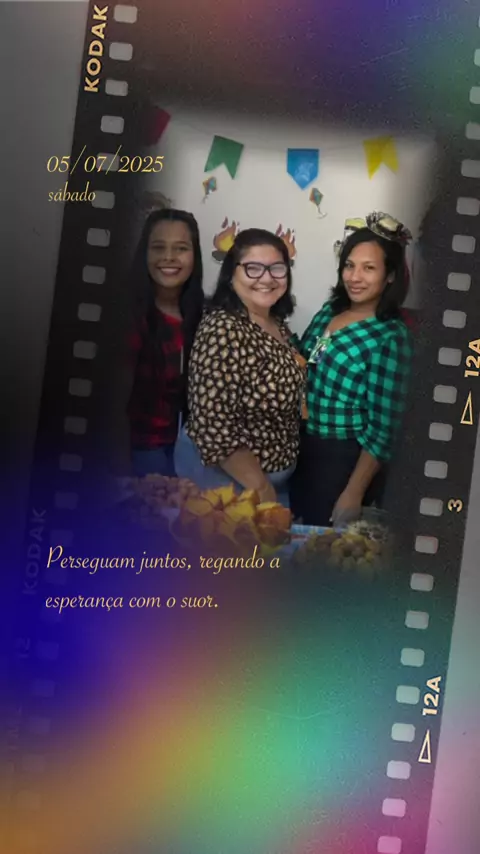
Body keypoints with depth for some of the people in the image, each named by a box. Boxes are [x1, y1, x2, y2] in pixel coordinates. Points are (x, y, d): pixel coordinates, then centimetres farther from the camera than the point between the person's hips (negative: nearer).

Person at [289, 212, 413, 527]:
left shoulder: (390, 336, -17)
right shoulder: (329, 310, 2)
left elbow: (382, 429, -17)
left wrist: (353, 493, -17)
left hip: (344, 461, -6)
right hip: (302, 450, 6)